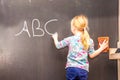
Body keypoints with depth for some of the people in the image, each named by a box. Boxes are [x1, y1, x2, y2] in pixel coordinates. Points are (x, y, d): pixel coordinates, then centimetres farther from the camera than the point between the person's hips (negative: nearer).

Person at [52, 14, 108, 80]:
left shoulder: (70, 39, -3)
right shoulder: (89, 41, 1)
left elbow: (58, 45, 11)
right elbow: (91, 55, 8)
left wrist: (55, 38, 32)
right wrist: (101, 48, 20)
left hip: (71, 68, -1)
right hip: (83, 70, 1)